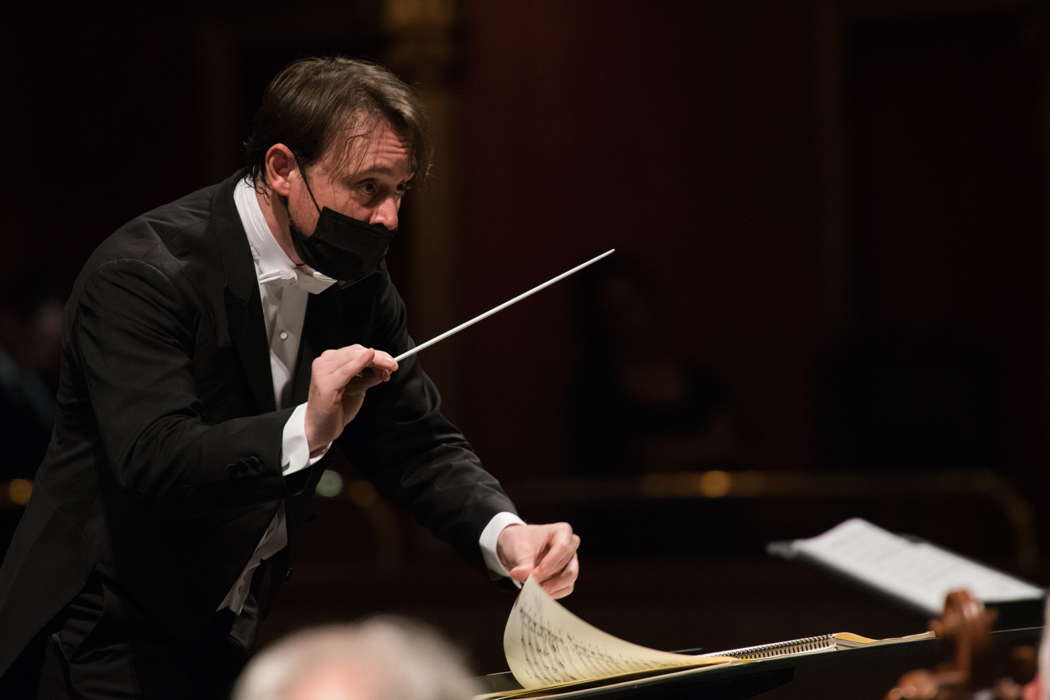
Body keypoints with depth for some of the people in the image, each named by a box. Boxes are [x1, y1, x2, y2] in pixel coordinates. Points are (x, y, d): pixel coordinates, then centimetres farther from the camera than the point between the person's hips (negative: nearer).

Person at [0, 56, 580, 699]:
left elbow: (418, 444, 2)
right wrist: (305, 430, -44)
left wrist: (506, 534, -17)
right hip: (110, 644, -7)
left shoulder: (358, 282, 2)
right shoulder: (142, 274, -21)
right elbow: (153, 462, -31)